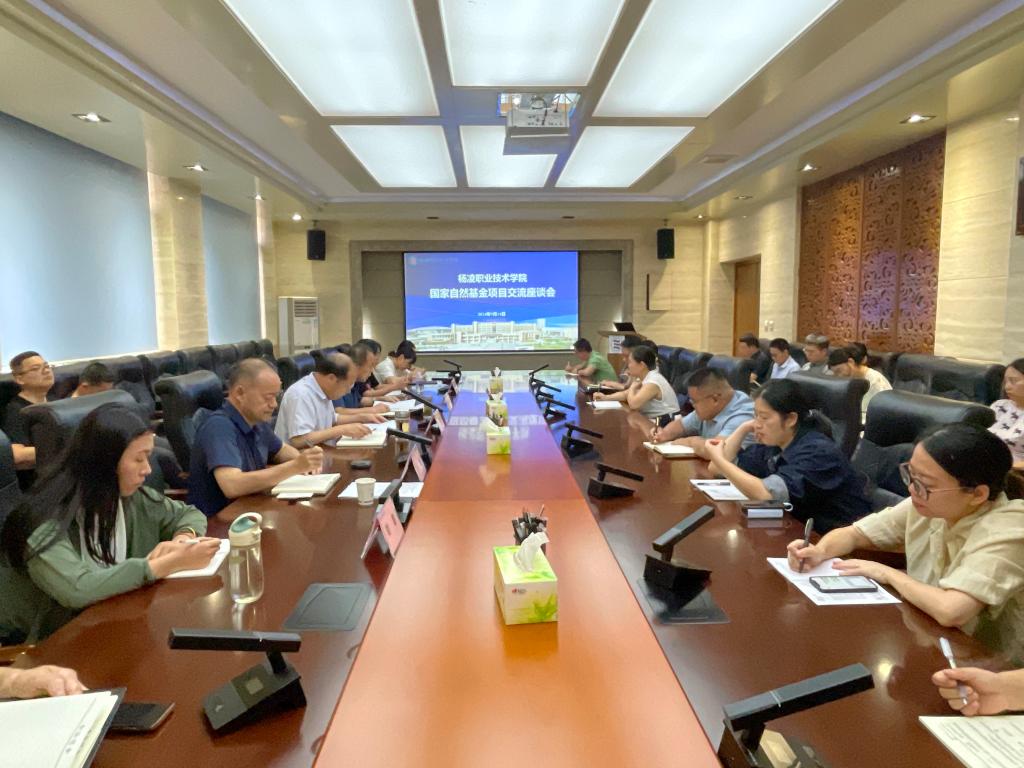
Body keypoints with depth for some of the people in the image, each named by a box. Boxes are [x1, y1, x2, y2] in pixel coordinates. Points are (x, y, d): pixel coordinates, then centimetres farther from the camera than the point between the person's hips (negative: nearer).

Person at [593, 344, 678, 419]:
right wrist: (605, 397, 3)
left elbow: (633, 404, -32)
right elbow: (625, 394, 19)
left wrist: (632, 387, -13)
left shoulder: (653, 381, -22)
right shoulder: (643, 378, 8)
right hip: (653, 421, 8)